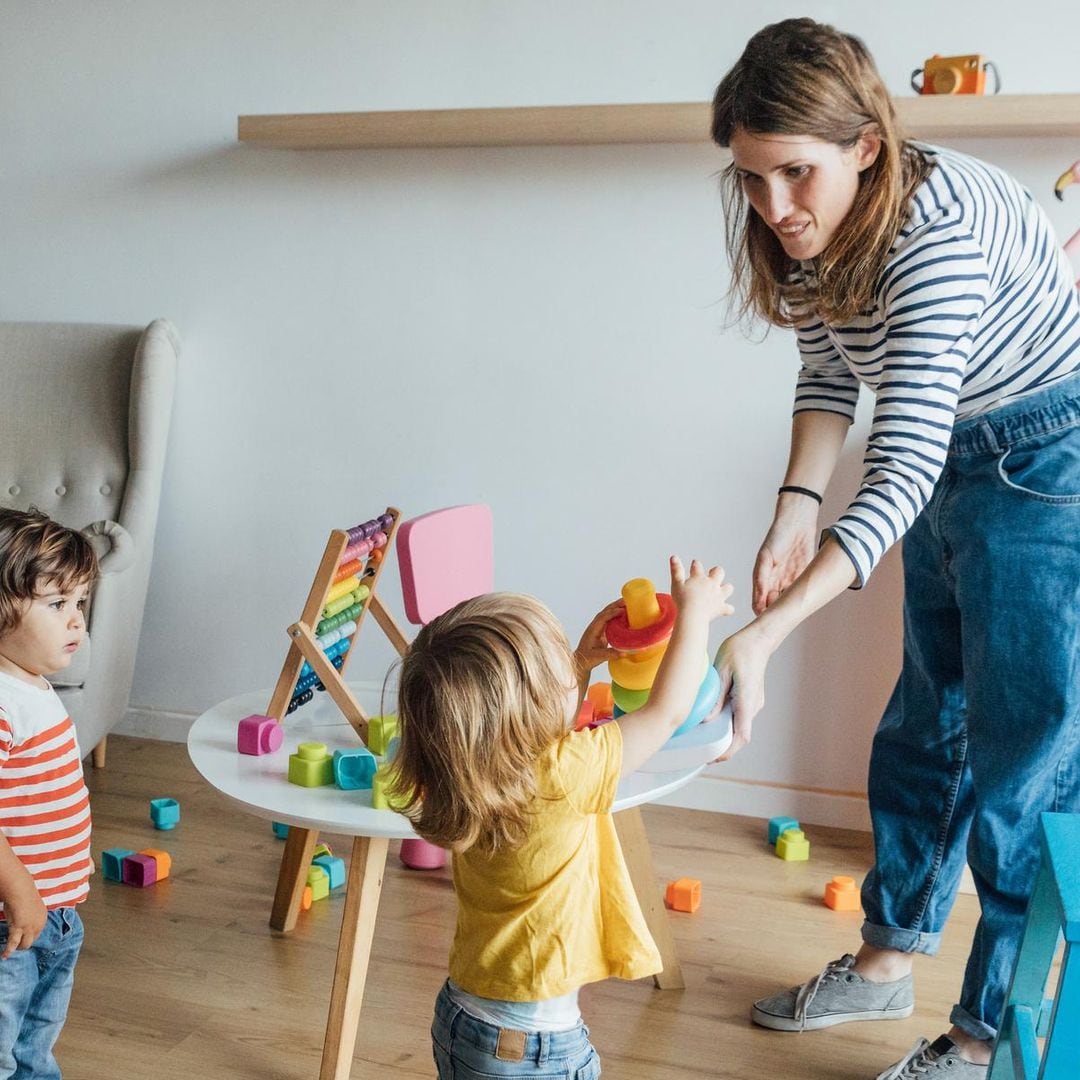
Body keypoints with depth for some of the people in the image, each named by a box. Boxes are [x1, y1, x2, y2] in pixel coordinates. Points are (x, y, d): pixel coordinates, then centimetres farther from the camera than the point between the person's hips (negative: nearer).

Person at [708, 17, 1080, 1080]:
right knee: (925, 726, 18)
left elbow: (903, 469, -39)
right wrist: (796, 506, -13)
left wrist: (763, 635, -45)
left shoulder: (940, 225, -34)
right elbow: (831, 372, 4)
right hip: (956, 460, 8)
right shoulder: (806, 226, -10)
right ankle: (886, 962, 35)